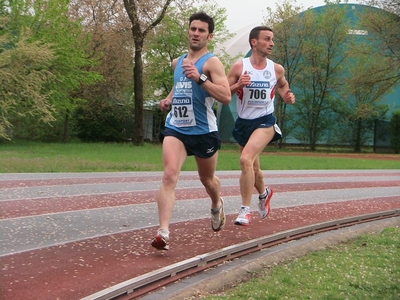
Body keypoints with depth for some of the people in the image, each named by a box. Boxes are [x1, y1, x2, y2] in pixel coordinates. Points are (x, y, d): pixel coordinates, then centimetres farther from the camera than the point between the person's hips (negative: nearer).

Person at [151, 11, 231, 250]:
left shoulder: (212, 62, -9)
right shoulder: (177, 62, 12)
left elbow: (226, 97, -22)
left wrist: (200, 78, -30)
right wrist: (169, 99, 13)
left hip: (204, 131, -3)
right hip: (176, 128, 3)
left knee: (207, 179, 18)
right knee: (170, 175, -19)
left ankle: (217, 206, 53)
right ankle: (163, 233, -29)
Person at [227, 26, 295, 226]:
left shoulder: (277, 69, -1)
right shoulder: (239, 67, -6)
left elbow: (282, 85, 21)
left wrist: (286, 96, 0)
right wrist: (238, 85, -22)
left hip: (265, 122, -2)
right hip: (243, 122, 2)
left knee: (246, 159, -25)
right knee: (253, 168, 18)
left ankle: (245, 210, -17)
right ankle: (264, 193, 52)